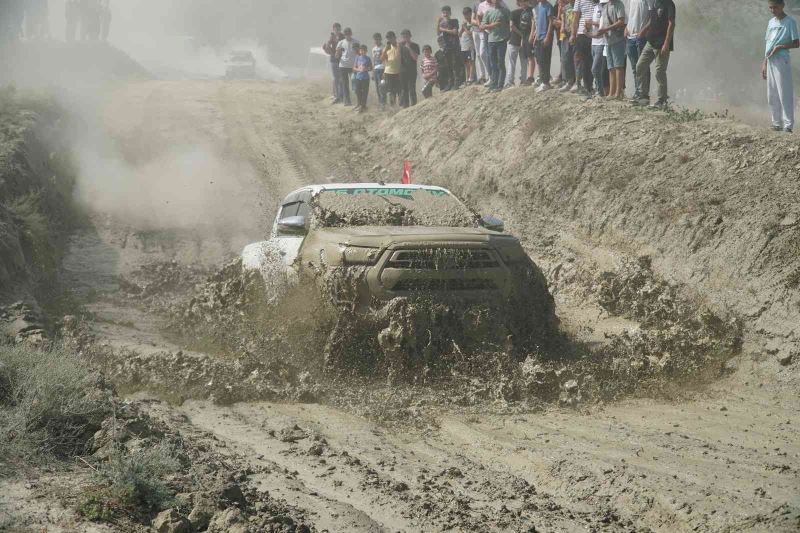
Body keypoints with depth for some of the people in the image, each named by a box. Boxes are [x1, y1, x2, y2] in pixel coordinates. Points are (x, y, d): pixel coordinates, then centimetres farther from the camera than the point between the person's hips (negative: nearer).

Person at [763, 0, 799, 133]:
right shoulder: (771, 22, 15)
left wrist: (780, 47, -19)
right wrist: (764, 63, 17)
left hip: (781, 61, -7)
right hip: (770, 62, 7)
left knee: (784, 93, -9)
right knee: (772, 95, 8)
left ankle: (788, 124, -10)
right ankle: (777, 123, 15)